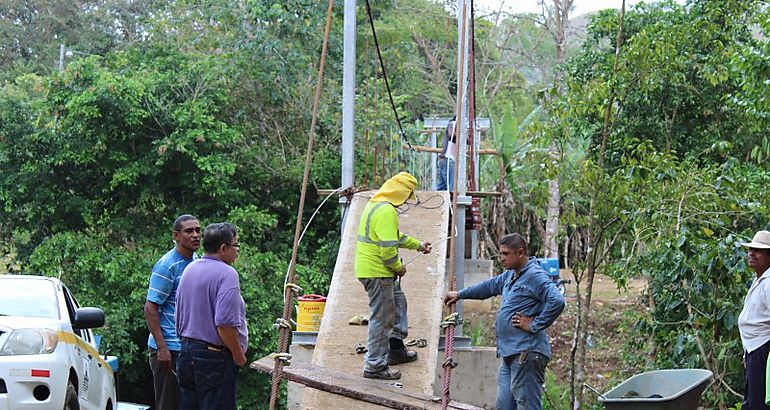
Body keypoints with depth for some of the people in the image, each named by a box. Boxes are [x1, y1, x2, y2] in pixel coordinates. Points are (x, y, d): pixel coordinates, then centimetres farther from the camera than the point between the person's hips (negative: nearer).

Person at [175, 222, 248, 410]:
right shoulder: (227, 274, -16)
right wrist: (239, 355, -12)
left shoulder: (189, 270, 11)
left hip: (186, 351, 9)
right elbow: (225, 323, -24)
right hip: (214, 357, -9)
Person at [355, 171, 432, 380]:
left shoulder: (377, 204, 13)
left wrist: (418, 245, 33)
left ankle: (396, 349, 34)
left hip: (368, 267, 11)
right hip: (377, 272, -11)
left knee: (398, 301, 25)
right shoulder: (386, 211, -22)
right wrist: (398, 267, -10)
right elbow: (388, 247, -26)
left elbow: (394, 236, 27)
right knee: (381, 317, -3)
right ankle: (375, 365, 3)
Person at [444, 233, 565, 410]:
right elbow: (490, 286, 37)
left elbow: (557, 301, -25)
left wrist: (534, 325, -19)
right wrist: (460, 294, 45)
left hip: (526, 354, -10)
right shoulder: (510, 275, 18)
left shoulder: (535, 276, -12)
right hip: (508, 355, 10)